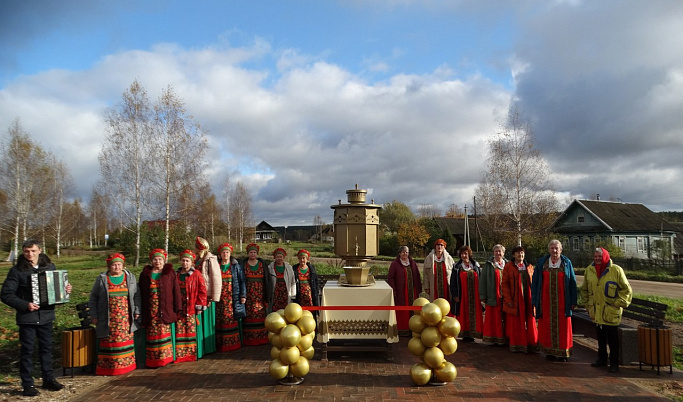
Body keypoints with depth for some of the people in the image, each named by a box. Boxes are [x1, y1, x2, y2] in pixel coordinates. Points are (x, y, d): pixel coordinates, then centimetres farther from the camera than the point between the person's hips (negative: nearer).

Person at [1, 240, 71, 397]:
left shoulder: (49, 267, 4)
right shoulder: (16, 271, -7)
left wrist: (65, 290, -6)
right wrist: (25, 305, -20)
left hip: (46, 315, 4)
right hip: (27, 317, -4)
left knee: (46, 348, 14)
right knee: (27, 350, 4)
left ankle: (48, 379, 26)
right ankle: (28, 385, 15)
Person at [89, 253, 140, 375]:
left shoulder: (130, 278, 8)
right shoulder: (102, 279, 4)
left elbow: (136, 295, 12)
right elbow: (93, 298, 7)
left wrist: (137, 311, 4)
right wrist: (93, 315, 2)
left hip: (125, 318, 1)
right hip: (109, 319, -1)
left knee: (125, 341, 4)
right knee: (109, 342, -2)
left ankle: (126, 365, 14)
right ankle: (108, 367, 6)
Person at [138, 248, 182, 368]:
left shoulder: (170, 273, 4)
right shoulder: (145, 274, 10)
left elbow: (176, 291, 1)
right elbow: (141, 294, 9)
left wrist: (177, 309, -4)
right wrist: (141, 311, 4)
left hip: (165, 310, -1)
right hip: (150, 311, 2)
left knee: (164, 334, -1)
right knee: (152, 335, 2)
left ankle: (165, 358, 10)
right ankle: (152, 361, 10)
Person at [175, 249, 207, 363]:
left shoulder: (196, 274, -1)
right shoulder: (176, 275, 10)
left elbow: (202, 291, -3)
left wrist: (200, 306, -7)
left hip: (191, 309, -3)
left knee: (190, 331, 2)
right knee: (179, 332, 4)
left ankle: (191, 353, 12)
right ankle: (179, 355, 11)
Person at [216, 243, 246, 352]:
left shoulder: (236, 266, 6)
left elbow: (242, 281, 4)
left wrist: (243, 295, -4)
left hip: (233, 298, -1)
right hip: (220, 298, 1)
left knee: (234, 320, -1)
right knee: (221, 321, -1)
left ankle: (235, 342, 8)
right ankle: (222, 344, 5)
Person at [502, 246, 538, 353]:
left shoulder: (529, 267, 12)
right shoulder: (508, 266, 1)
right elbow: (504, 284, -2)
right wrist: (508, 300, -9)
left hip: (528, 299, 3)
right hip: (515, 300, -3)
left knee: (530, 322, 3)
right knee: (516, 324, 2)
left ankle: (531, 344, 12)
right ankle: (516, 345, 11)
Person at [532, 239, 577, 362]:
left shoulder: (567, 263, 4)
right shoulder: (541, 263, 5)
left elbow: (572, 282, 5)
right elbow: (535, 282, 7)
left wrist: (573, 301, 0)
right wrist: (535, 301, 3)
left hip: (562, 301, 0)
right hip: (546, 300, 1)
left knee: (562, 326, 2)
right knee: (547, 326, 2)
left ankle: (562, 352, 12)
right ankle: (549, 351, 13)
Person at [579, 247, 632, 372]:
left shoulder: (616, 270, -9)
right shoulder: (589, 270, 5)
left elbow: (626, 289, -2)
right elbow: (584, 289, 17)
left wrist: (619, 303, -7)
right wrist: (586, 304, 14)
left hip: (611, 312, -4)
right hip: (596, 311, 5)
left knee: (612, 339, 2)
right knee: (600, 337, 16)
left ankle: (614, 363, 13)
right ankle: (602, 359, 28)